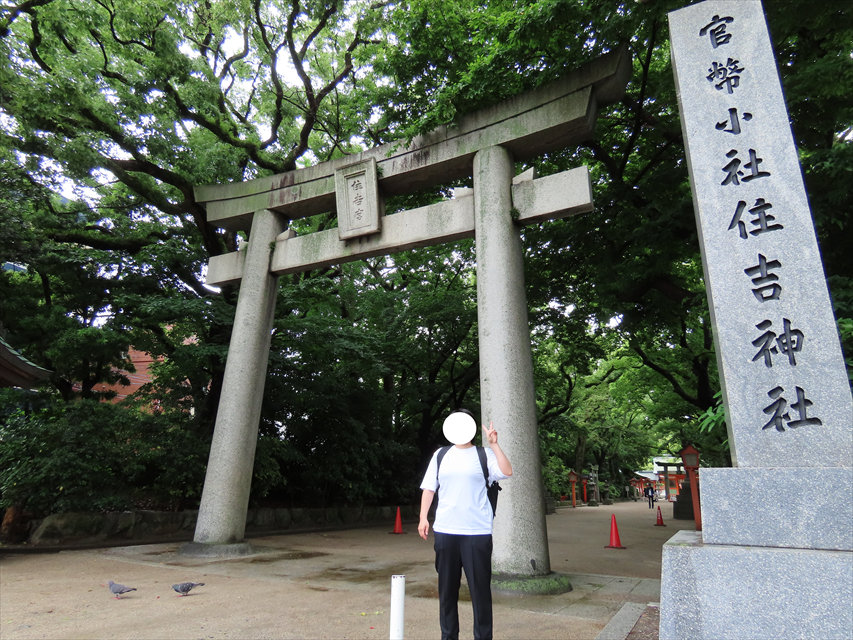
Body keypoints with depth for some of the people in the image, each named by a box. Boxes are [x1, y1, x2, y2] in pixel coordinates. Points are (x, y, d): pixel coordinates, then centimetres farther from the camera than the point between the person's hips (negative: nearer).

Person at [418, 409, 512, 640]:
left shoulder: (484, 454, 2)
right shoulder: (440, 455, 9)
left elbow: (507, 471, -13)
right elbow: (429, 488, 8)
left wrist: (494, 444, -15)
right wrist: (423, 518, 1)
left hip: (477, 531, -2)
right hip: (445, 530, 3)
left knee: (480, 587, 3)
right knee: (447, 588, 12)